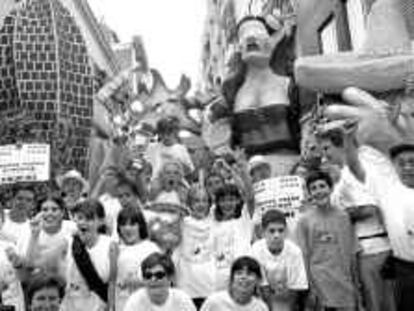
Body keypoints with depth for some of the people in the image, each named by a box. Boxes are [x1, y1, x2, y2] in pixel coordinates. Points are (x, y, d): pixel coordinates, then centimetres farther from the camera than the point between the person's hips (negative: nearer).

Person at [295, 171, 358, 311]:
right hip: (320, 283, -2)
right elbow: (304, 257, -2)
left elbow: (352, 253, 8)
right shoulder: (305, 220, -3)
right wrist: (309, 289, -4)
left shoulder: (343, 216, 4)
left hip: (344, 283, 2)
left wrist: (355, 284, 8)